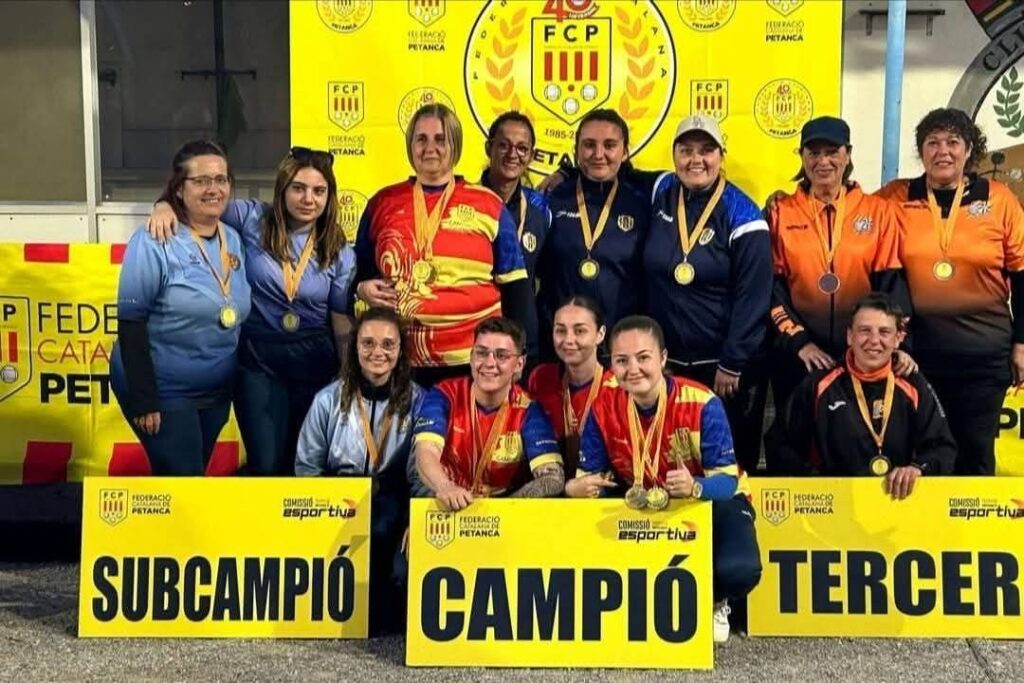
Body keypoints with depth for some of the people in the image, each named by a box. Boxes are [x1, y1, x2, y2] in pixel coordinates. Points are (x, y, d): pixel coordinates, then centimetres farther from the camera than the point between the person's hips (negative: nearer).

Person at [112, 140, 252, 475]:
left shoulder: (234, 240, 4)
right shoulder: (154, 242, -16)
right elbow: (131, 324, -17)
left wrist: (237, 383, 10)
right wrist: (144, 400, -20)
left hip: (216, 391, 6)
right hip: (163, 390, -6)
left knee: (195, 475, 18)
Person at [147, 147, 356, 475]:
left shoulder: (339, 253, 0)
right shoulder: (253, 219, -5)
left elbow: (342, 323, 4)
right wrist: (165, 205, -22)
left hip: (314, 363, 1)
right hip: (257, 360, -1)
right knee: (267, 466, -3)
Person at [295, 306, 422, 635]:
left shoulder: (418, 401, 3)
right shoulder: (329, 399, 6)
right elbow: (307, 468, 8)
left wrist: (412, 523, -14)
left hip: (392, 511, 0)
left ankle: (381, 616, -7)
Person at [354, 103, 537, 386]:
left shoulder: (488, 205, 3)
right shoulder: (382, 203, 8)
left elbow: (515, 286, 5)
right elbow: (359, 269, 19)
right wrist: (363, 287, -3)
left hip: (475, 357, -1)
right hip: (401, 358, 2)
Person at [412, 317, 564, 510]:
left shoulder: (528, 410, -5)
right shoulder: (444, 396, -5)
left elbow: (553, 478, -16)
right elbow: (425, 453, -20)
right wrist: (445, 488, -41)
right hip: (446, 508, 0)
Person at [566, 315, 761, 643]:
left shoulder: (701, 403, -24)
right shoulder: (604, 410, -13)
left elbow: (726, 480, -24)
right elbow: (590, 477, -9)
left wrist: (695, 487, -48)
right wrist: (576, 487, -34)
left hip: (711, 501, -3)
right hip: (640, 509, 3)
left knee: (739, 570, -32)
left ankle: (712, 604, 9)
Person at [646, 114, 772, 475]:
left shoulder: (742, 216, -11)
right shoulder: (660, 194, 2)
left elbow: (752, 299, -11)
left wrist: (732, 365, -12)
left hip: (724, 364, -4)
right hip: (665, 360, 4)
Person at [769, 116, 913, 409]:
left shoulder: (878, 211, 4)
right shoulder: (781, 212, 3)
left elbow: (892, 283, 0)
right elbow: (770, 285, -1)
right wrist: (798, 339, -10)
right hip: (797, 355, 0)